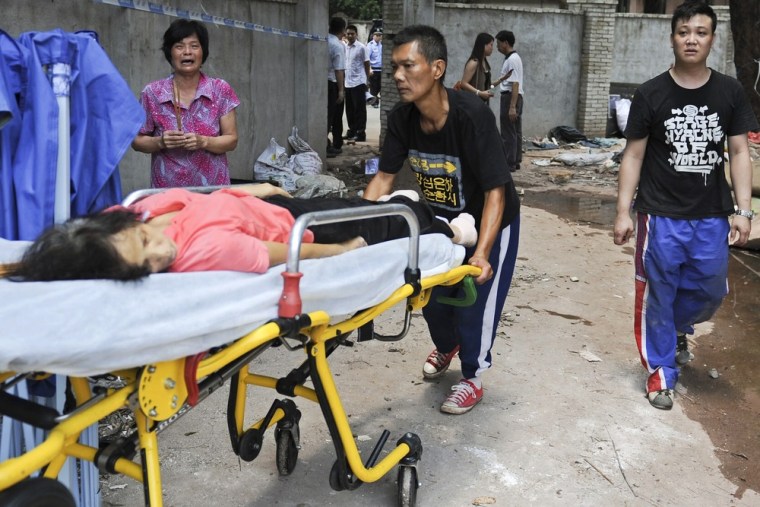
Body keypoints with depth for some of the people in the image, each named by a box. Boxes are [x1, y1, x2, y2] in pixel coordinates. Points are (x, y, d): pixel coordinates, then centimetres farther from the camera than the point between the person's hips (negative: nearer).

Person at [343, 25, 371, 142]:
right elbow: (342, 64, 15)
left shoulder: (362, 48, -5)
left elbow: (367, 64, -1)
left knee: (359, 109, -2)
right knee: (349, 109, 10)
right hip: (347, 83, 5)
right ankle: (352, 131, 19)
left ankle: (361, 133, 1)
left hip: (358, 82, -5)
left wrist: (366, 80, -1)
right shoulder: (344, 47, 10)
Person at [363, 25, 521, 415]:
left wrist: (482, 253, -47)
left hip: (488, 221, -5)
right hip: (441, 219, 6)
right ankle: (446, 346, 49)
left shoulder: (472, 115, -35)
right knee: (432, 293, 17)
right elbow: (384, 177, -7)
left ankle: (472, 378, 26)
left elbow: (495, 192, -35)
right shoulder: (401, 118, -18)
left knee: (474, 299, 2)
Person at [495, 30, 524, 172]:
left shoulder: (512, 60, -17)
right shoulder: (512, 58, 15)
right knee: (515, 131, 14)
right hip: (515, 97, 11)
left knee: (508, 133, -6)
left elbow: (515, 84, -23)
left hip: (510, 97, -11)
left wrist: (512, 106, -27)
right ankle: (516, 161, 21)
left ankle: (509, 163, -2)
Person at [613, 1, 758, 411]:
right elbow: (634, 156, -2)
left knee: (710, 292, 15)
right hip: (661, 216, -2)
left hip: (712, 218, 3)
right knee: (657, 297, 5)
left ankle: (678, 330, 46)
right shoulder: (650, 94, -5)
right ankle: (661, 371, 21)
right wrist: (623, 212, -6)